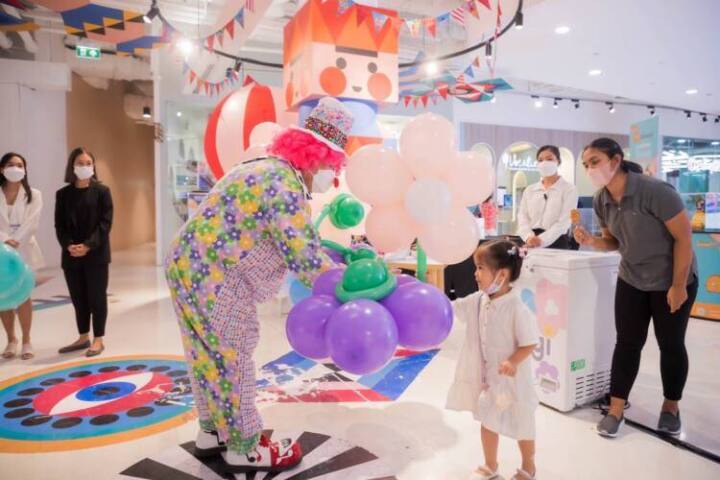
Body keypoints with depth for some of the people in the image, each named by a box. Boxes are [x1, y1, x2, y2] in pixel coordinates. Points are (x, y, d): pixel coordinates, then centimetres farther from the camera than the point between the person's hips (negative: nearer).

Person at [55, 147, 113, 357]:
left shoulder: (102, 191, -1)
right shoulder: (63, 194, 9)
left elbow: (105, 222, -7)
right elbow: (59, 225, 4)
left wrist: (88, 245, -17)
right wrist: (69, 245, -13)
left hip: (96, 254, -3)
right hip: (71, 255, 4)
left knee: (97, 297, 2)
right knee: (78, 298, 11)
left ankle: (98, 340, 11)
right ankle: (83, 337, 24)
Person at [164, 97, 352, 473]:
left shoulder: (273, 169, 12)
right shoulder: (284, 184, -22)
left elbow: (298, 242, 13)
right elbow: (305, 259, -26)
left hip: (194, 267, 10)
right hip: (211, 276, -10)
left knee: (214, 355, 20)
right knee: (231, 357, 3)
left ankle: (213, 432, 37)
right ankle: (244, 449, 20)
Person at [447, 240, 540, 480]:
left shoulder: (516, 308, -24)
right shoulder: (478, 301, -5)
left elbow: (530, 343, -19)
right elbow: (450, 308, 4)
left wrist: (513, 362, -32)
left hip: (511, 379, -6)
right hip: (485, 375, 6)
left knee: (521, 425, 15)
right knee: (487, 421, 20)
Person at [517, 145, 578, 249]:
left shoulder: (569, 189, 2)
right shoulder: (529, 190, 13)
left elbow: (563, 222, -10)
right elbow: (522, 217, 3)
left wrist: (542, 240, -24)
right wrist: (529, 237, -18)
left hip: (556, 243, -3)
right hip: (531, 245, 3)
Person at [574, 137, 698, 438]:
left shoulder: (654, 191, -25)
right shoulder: (601, 201, -7)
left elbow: (684, 238, -20)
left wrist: (678, 286, -18)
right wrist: (591, 241, -16)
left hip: (673, 280, -4)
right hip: (631, 280, 5)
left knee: (671, 344, 9)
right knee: (627, 343, 5)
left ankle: (671, 406, 30)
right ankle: (616, 410, 13)